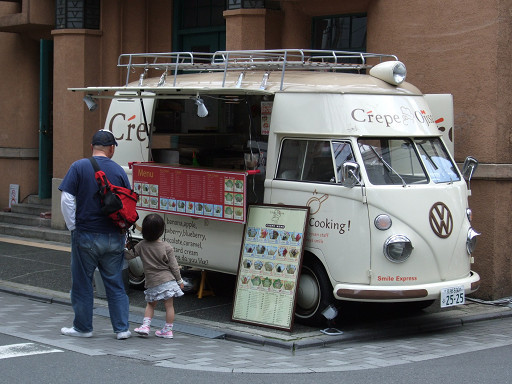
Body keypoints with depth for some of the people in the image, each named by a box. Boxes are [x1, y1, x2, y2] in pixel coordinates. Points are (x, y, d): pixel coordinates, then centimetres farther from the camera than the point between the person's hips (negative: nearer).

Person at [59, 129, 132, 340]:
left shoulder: (79, 167, -6)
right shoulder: (119, 171, 2)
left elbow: (67, 199, -11)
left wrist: (73, 227, 0)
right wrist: (124, 235, 14)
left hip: (86, 237, -3)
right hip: (114, 238, 3)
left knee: (82, 283, 9)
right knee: (115, 284, 11)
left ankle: (83, 327, 17)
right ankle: (121, 328, 12)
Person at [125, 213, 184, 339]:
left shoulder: (141, 246, -5)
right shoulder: (167, 247, -7)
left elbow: (129, 255, 2)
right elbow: (173, 266, -4)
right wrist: (180, 280, 6)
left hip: (152, 283, 2)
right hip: (168, 280, -1)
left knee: (150, 305, 20)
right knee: (169, 305, 7)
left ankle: (145, 325, 8)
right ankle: (168, 329, 10)